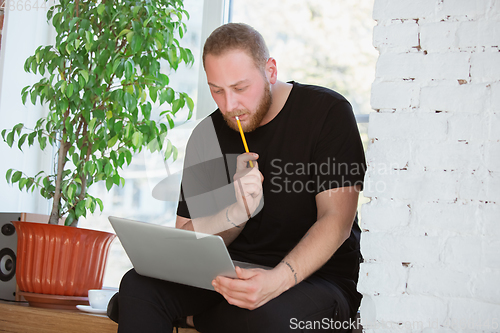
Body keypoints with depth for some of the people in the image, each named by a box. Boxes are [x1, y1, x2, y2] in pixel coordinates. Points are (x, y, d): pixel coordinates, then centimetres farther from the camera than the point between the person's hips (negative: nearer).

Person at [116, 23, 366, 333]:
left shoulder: (328, 112, -7)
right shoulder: (207, 135, 5)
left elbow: (336, 221, -14)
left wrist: (278, 280, -30)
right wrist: (237, 214, -19)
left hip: (317, 276, -3)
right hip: (230, 272, 3)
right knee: (139, 284, -21)